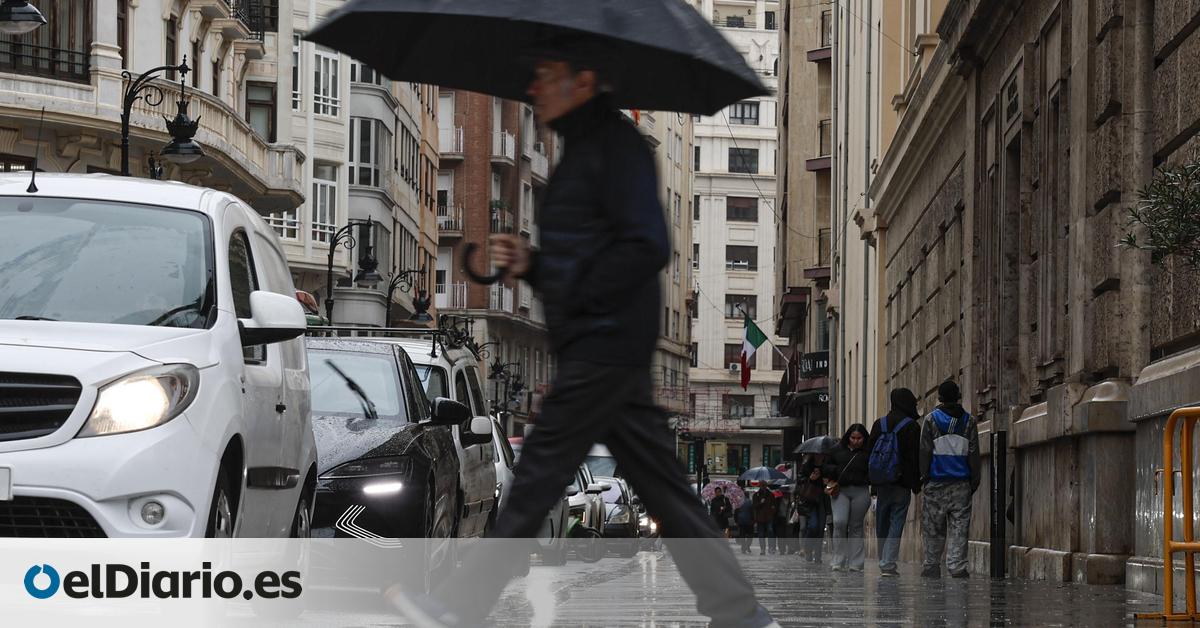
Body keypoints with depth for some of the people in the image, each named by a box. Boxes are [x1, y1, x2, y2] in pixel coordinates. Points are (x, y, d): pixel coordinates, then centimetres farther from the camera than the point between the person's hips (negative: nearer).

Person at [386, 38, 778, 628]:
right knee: (661, 483, 9)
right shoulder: (582, 148, 20)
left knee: (537, 477, -6)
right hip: (605, 350, 10)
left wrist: (577, 301, -15)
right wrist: (530, 264, 7)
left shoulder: (616, 144, -10)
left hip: (603, 345, -10)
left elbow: (647, 248, -20)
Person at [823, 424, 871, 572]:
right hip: (840, 490, 1)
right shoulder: (838, 450, 11)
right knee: (839, 522, -13)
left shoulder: (868, 453, 4)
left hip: (860, 492, -1)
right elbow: (824, 467, 15)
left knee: (856, 526, 2)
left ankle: (855, 563, 8)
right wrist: (837, 470, -1)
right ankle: (838, 561, -5)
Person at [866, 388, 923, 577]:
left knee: (882, 525, 13)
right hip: (901, 483, -4)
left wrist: (872, 483, 15)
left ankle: (884, 563, 18)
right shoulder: (911, 426, -6)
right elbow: (915, 457, -9)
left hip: (881, 483, 4)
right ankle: (888, 564, -11)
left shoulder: (879, 424, 9)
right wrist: (916, 484, -3)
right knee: (896, 524, -4)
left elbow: (869, 453, 10)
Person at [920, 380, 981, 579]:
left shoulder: (931, 420, -1)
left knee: (934, 528, 6)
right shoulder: (969, 421, 5)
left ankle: (932, 567, 9)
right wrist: (974, 482, 10)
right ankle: (957, 567, -6)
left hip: (936, 482, -1)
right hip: (961, 484, 1)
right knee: (959, 527, 1)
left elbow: (925, 452, -3)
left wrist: (923, 477, 4)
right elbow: (974, 454, 5)